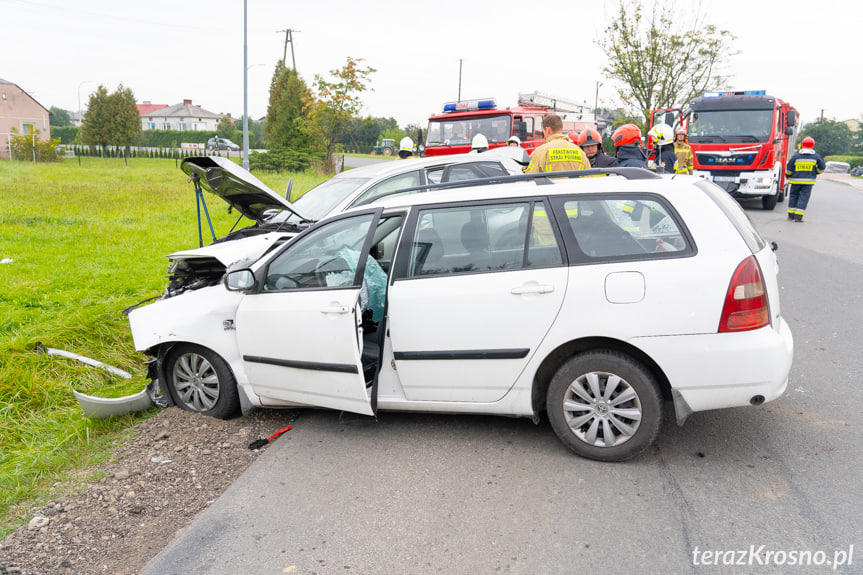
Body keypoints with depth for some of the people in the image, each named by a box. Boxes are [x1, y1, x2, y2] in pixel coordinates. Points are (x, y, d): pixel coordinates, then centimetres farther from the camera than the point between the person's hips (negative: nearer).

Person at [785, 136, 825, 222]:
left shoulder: (796, 156, -5)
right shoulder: (816, 156, -1)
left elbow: (789, 168, -1)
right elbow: (822, 167, 5)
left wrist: (787, 175, 19)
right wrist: (815, 172, 24)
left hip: (796, 180, 0)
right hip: (808, 181, 0)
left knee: (793, 196, 13)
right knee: (803, 198, 2)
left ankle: (791, 215, 14)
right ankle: (798, 216, -4)